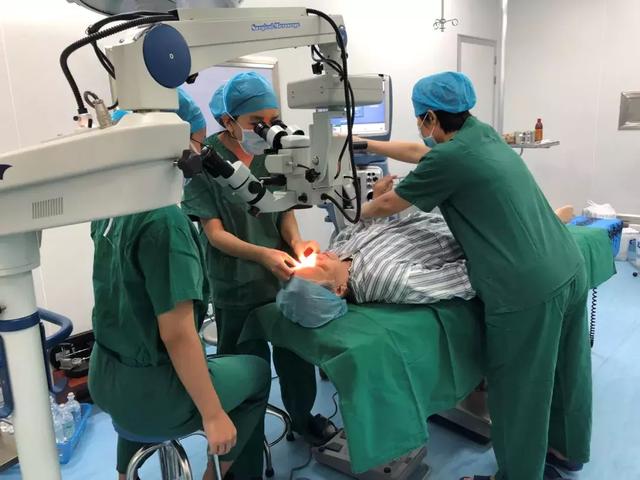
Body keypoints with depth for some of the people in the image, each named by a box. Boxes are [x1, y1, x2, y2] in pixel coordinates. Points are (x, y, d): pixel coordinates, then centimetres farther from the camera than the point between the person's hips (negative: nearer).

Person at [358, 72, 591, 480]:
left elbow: (388, 206, 2)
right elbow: (421, 153, 25)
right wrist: (365, 144, 33)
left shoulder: (448, 159, -14)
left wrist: (355, 214, 23)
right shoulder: (483, 133, 9)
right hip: (571, 269, 9)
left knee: (519, 391, 10)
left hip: (527, 289, -9)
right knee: (565, 371, 26)